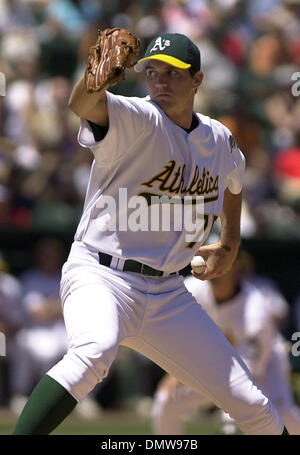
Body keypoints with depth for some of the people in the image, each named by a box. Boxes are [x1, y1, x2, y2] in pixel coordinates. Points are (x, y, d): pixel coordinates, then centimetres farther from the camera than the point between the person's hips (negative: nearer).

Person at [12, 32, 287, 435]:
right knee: (94, 352, -40)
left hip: (167, 295, 6)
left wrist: (231, 242, 26)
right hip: (100, 276, -6)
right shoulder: (137, 120, -12)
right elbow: (82, 104, -36)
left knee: (253, 407, 5)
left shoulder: (220, 142, 8)